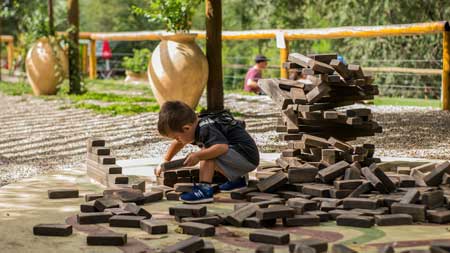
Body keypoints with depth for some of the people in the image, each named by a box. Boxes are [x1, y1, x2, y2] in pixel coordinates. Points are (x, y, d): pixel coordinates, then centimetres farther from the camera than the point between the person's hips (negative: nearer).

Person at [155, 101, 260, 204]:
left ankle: (204, 189, -28)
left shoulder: (206, 129, -23)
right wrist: (165, 162, 26)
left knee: (207, 151, -24)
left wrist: (198, 156, -36)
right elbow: (178, 143, 24)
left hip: (247, 158, -10)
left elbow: (223, 147, -39)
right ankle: (237, 179, 23)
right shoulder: (198, 124, 6)